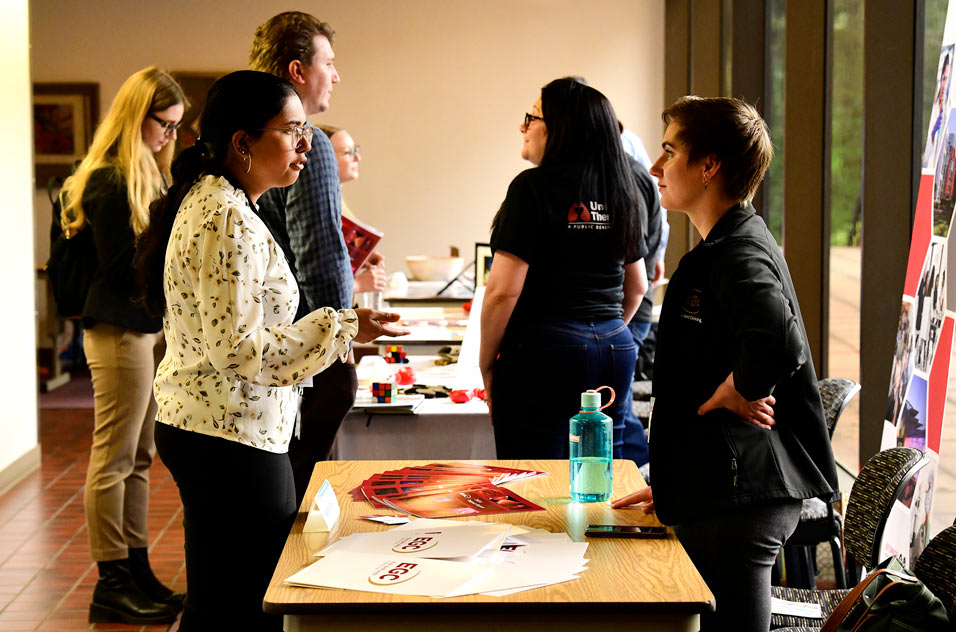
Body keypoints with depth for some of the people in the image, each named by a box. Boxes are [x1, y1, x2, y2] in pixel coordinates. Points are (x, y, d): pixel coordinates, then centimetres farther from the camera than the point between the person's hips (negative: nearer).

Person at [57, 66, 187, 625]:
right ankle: (111, 584, 3)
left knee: (139, 458, 13)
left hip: (152, 325, 9)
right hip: (120, 330, -9)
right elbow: (125, 268, -18)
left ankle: (137, 570, 21)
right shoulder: (107, 181, -15)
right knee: (115, 458, -3)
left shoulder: (147, 176, 14)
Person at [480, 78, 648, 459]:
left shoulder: (534, 187, -10)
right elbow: (637, 286, 20)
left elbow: (504, 290, -14)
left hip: (544, 356, -7)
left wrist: (486, 365, -3)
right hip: (617, 352, 7)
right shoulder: (621, 191, 10)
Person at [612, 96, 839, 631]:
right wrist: (675, 483, 24)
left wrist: (723, 398, -19)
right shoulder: (729, 247, 17)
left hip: (738, 502, -10)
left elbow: (778, 346, -38)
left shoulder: (740, 256, -16)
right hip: (717, 488, 10)